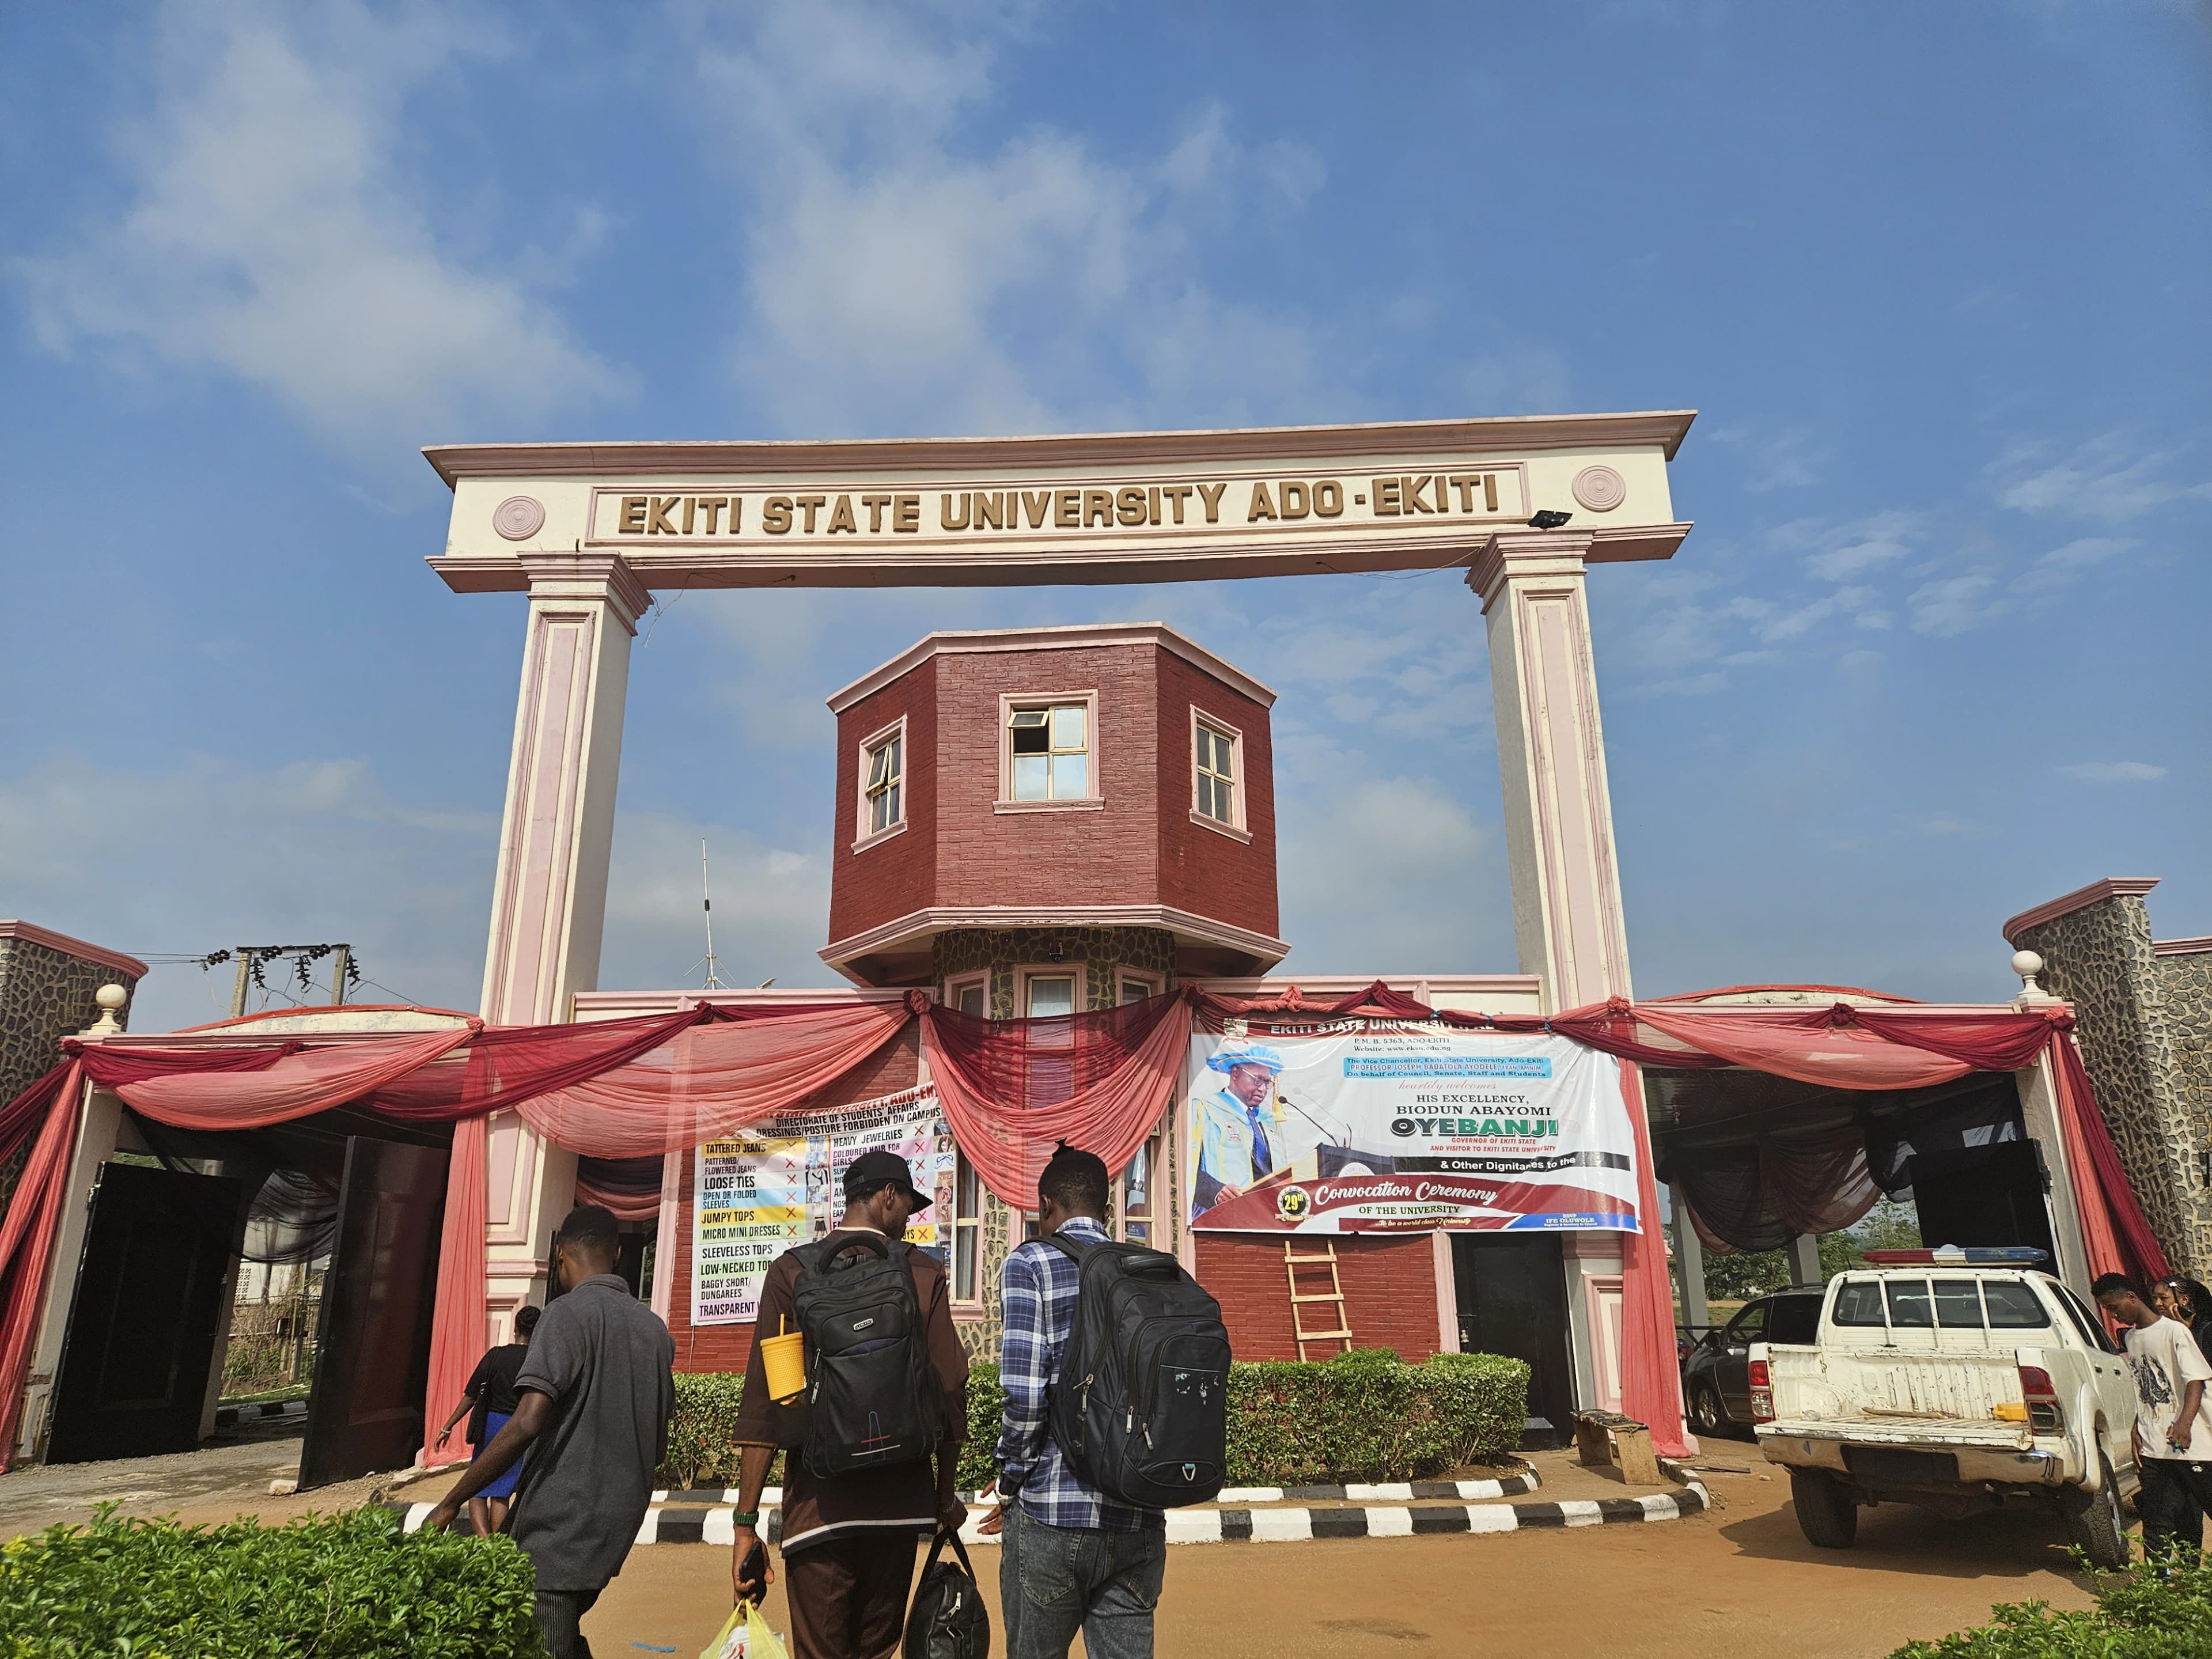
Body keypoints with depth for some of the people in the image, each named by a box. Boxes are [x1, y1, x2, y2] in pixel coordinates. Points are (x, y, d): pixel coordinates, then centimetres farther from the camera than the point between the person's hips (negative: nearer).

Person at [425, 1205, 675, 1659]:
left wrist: (450, 1504, -12)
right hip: (617, 1527, 7)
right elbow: (659, 1446, 14)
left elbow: (526, 1424, -21)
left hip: (559, 1527, -7)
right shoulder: (656, 1329, 8)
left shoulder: (568, 1314, -11)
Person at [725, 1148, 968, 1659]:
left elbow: (763, 1397, -5)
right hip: (899, 1502, 1)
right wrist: (947, 1497, 14)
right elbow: (951, 1391, 1)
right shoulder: (924, 1273, 1)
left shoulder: (791, 1271, -1)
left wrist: (746, 1521, -1)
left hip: (820, 1502, -1)